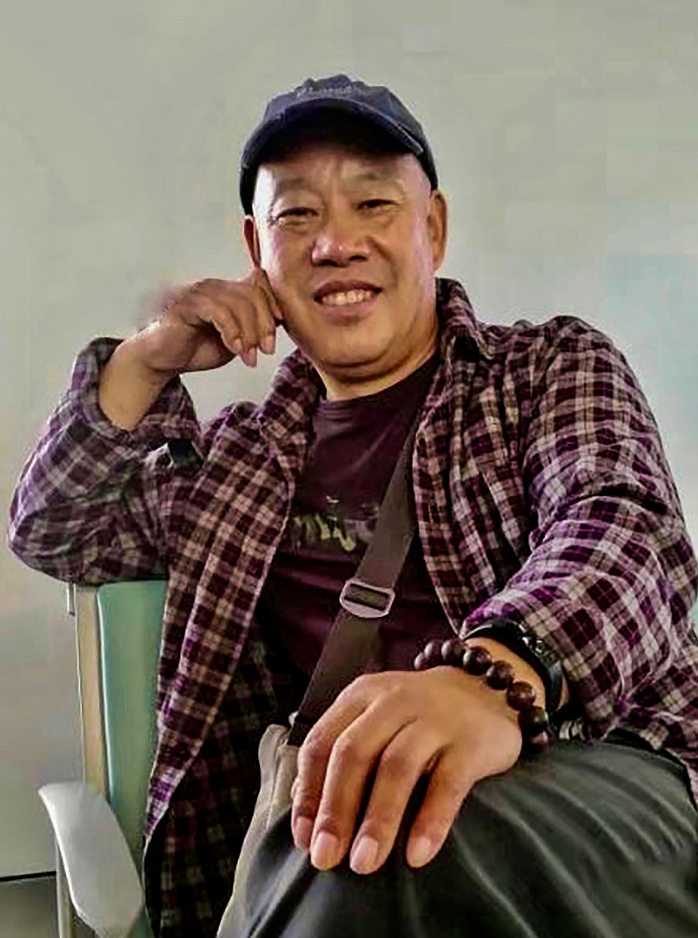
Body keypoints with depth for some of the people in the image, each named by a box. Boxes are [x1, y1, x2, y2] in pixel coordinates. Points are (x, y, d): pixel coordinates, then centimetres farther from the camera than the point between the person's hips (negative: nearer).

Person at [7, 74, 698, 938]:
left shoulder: (554, 367, 9)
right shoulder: (240, 454, 21)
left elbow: (622, 526, -11)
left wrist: (494, 674, -34)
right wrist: (147, 362, 8)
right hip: (326, 811, 4)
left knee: (421, 846, -37)